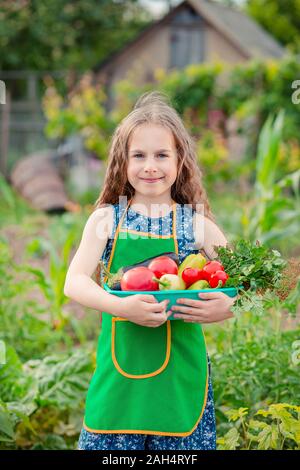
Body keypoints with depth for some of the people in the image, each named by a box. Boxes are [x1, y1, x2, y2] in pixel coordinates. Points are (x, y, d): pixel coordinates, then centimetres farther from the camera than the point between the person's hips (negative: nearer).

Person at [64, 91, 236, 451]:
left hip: (180, 377, 0)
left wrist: (226, 307, -21)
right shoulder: (106, 219, 2)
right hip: (120, 370, 0)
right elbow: (74, 282, -8)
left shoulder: (197, 224, 1)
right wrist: (122, 307, -25)